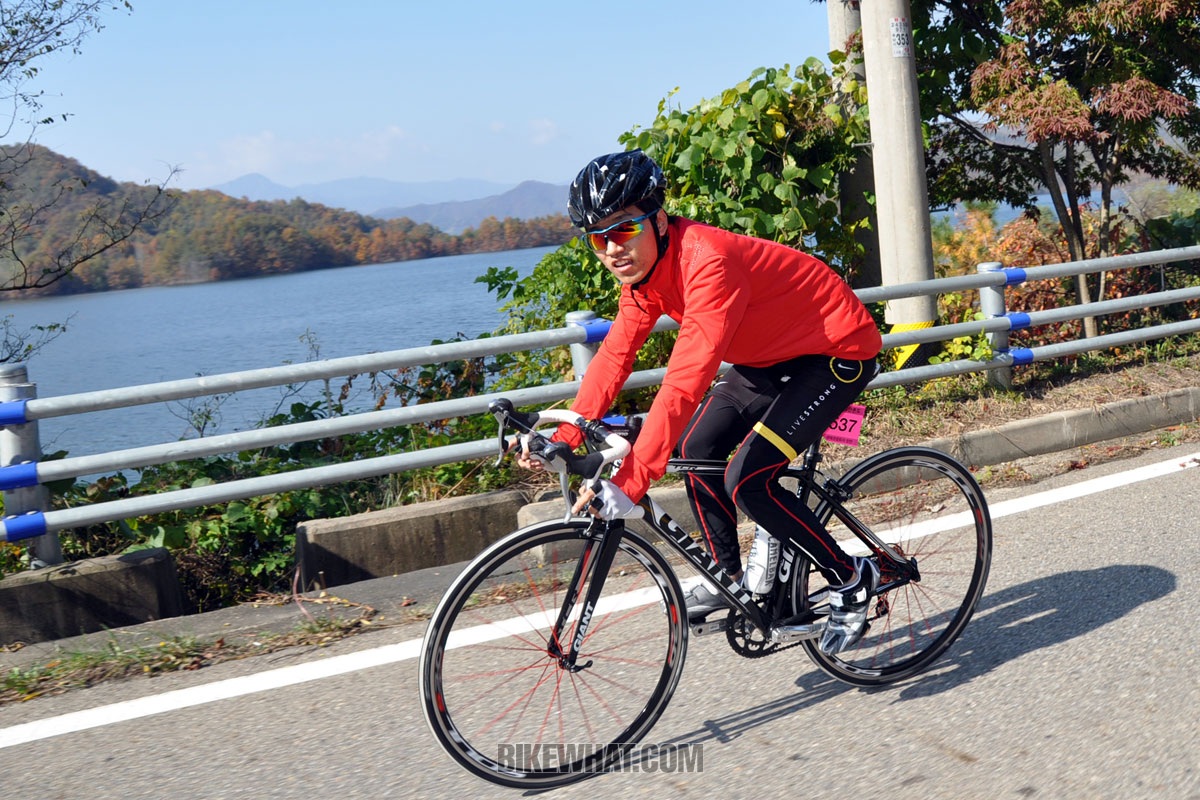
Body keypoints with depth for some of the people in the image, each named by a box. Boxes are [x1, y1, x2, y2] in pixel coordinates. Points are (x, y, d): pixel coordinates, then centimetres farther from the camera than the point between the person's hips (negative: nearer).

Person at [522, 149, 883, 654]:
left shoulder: (708, 262, -34)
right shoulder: (644, 268, -6)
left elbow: (684, 385, -41)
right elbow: (615, 354, -2)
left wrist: (628, 484, -44)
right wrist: (564, 436, -13)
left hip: (839, 351, -9)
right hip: (774, 355, 9)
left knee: (748, 480, -17)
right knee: (698, 450, 5)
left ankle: (851, 580, 2)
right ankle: (730, 576, 23)